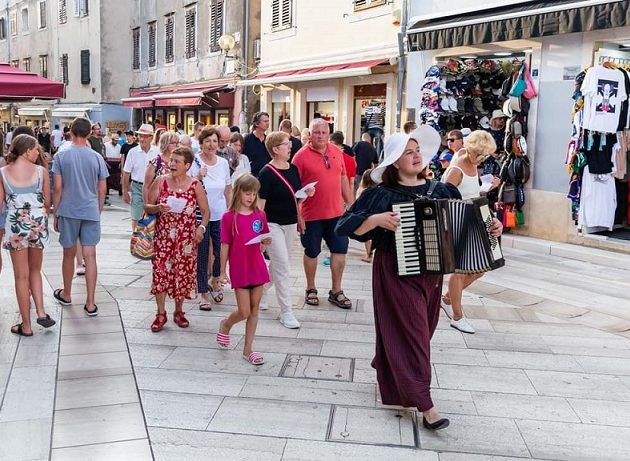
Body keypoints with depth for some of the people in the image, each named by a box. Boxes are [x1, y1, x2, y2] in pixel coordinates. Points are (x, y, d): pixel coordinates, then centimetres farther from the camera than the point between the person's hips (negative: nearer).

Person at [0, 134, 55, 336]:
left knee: (21, 276, 7)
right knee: (35, 270, 21)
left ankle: (26, 325, 14)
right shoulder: (41, 171, -4)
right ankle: (41, 312, 10)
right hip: (38, 225, 1)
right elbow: (47, 202, 2)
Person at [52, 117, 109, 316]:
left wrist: (55, 214, 7)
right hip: (91, 212, 0)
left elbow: (58, 188, -3)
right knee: (90, 256, 0)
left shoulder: (61, 156, -3)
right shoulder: (97, 158, 1)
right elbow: (102, 190, 4)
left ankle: (66, 294, 32)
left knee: (69, 253, 14)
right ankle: (90, 303, 1)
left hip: (68, 211, 0)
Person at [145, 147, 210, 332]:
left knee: (183, 272, 6)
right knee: (160, 271, -2)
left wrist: (201, 227, -14)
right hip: (163, 235, 1)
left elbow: (205, 211, 3)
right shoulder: (161, 181, -1)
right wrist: (157, 208, -17)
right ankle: (161, 313, 13)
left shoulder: (195, 185, -3)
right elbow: (147, 206, 4)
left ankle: (179, 311, 25)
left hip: (186, 238, 0)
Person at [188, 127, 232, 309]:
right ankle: (203, 293, 16)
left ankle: (215, 280, 36)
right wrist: (198, 177, -21)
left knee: (221, 252, 6)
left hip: (220, 216, 3)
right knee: (202, 255, 3)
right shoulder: (194, 162, -7)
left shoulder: (223, 163, 5)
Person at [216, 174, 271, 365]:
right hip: (239, 269, -4)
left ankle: (248, 349, 18)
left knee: (254, 310, 8)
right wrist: (223, 272, -3)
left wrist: (267, 241, -9)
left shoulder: (260, 215, 4)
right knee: (244, 312, -2)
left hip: (257, 267, 4)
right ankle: (225, 325, 31)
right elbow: (225, 245, -4)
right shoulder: (229, 217, -7)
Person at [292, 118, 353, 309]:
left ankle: (336, 291, 20)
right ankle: (311, 289, 27)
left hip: (336, 212, 4)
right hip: (311, 214, -4)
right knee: (312, 252, 10)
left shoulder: (337, 152, 6)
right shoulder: (301, 155, -9)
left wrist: (351, 204, 13)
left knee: (340, 250, 7)